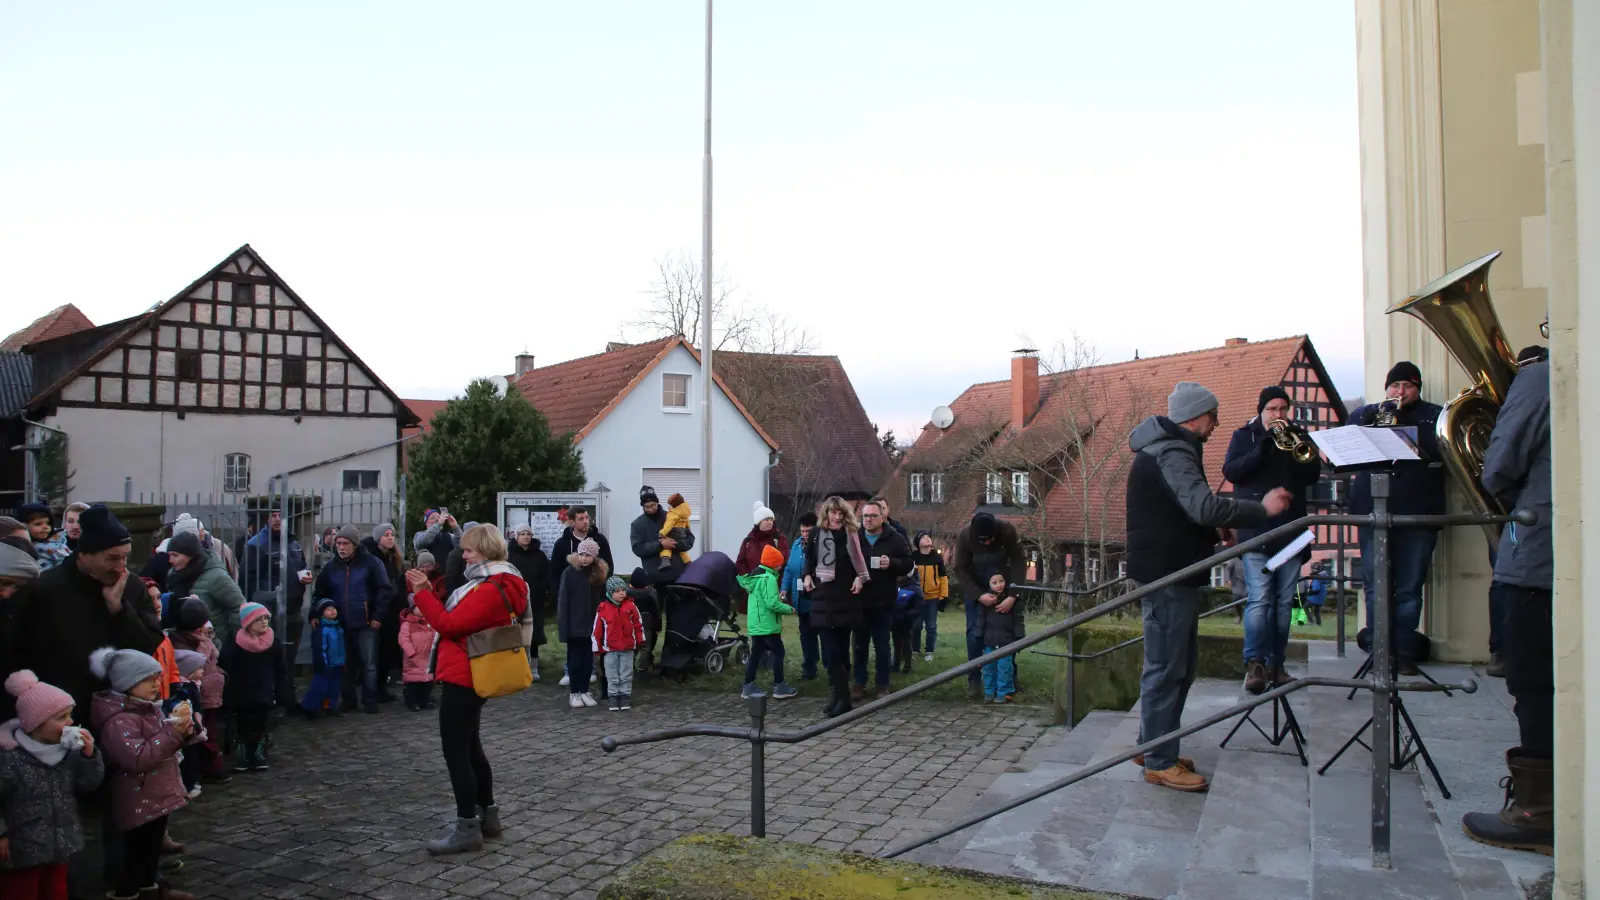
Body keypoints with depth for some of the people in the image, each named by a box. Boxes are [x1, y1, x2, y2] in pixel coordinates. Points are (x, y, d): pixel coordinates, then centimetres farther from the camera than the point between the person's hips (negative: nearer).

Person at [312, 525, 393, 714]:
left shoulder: (370, 563, -5)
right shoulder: (331, 566, 9)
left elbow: (383, 590, -7)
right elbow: (320, 593, 16)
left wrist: (377, 616, -12)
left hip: (365, 623, -4)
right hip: (340, 625, 4)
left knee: (368, 663, -1)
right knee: (346, 664, 12)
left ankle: (369, 701, 6)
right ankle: (348, 701, 21)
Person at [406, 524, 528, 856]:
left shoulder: (489, 590, -19)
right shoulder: (493, 583, 14)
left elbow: (448, 624, -21)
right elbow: (458, 618, 15)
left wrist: (422, 592, -14)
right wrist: (429, 592, 7)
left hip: (462, 678, -11)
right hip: (466, 675, 11)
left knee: (455, 750, -6)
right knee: (469, 746, 18)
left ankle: (467, 827, -1)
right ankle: (487, 815, 25)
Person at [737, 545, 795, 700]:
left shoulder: (754, 575, 12)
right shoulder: (769, 578, -18)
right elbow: (772, 604, -24)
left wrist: (779, 599, 14)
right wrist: (789, 609, -10)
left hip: (755, 624, 9)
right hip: (767, 625, -9)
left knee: (755, 654, 13)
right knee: (778, 652, 0)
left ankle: (748, 686, 15)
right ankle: (779, 687, 3)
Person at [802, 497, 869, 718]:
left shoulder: (853, 534, 1)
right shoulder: (816, 534, 6)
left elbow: (864, 559, 8)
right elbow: (809, 557, 18)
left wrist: (861, 578, -8)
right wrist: (807, 575, 2)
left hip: (846, 599, -1)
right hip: (823, 599, 1)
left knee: (841, 650, 4)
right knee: (831, 651, -3)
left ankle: (840, 698, 5)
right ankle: (840, 697, 3)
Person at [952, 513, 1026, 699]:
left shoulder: (1008, 531, -26)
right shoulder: (964, 536, -27)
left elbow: (1019, 562, -20)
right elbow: (961, 570, -20)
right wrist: (978, 595, -30)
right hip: (975, 588, -1)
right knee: (975, 633, -8)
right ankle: (974, 680, 0)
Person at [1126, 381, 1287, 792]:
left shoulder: (1170, 448, 17)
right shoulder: (1171, 454, -18)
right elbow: (1204, 507, -30)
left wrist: (1217, 527, 13)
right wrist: (1262, 509, -21)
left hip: (1175, 573, 11)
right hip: (1166, 575, -11)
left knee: (1179, 664, 18)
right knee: (1165, 668, -5)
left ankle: (1152, 746, 27)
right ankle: (1159, 763, 3)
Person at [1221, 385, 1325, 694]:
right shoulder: (1245, 436, 7)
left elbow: (1312, 475, 2)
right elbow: (1230, 471, -9)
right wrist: (1265, 447, -17)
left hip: (1291, 530, 4)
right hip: (1256, 531, -4)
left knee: (1284, 602, 5)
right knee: (1260, 599, -12)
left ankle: (1276, 665, 11)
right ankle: (1254, 665, -12)